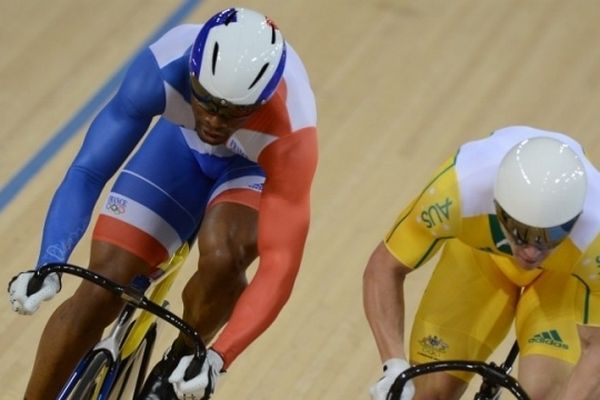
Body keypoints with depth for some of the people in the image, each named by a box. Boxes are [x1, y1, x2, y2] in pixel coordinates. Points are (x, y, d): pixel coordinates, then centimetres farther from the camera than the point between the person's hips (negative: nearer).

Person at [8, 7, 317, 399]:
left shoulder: (289, 136, -41)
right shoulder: (162, 69, -38)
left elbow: (280, 264, -41)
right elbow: (87, 172, -35)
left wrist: (218, 358, -51)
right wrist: (48, 266, -49)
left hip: (257, 167, -2)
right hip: (183, 145, 2)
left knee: (222, 257, -33)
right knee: (99, 293, -10)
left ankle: (180, 364, -2)